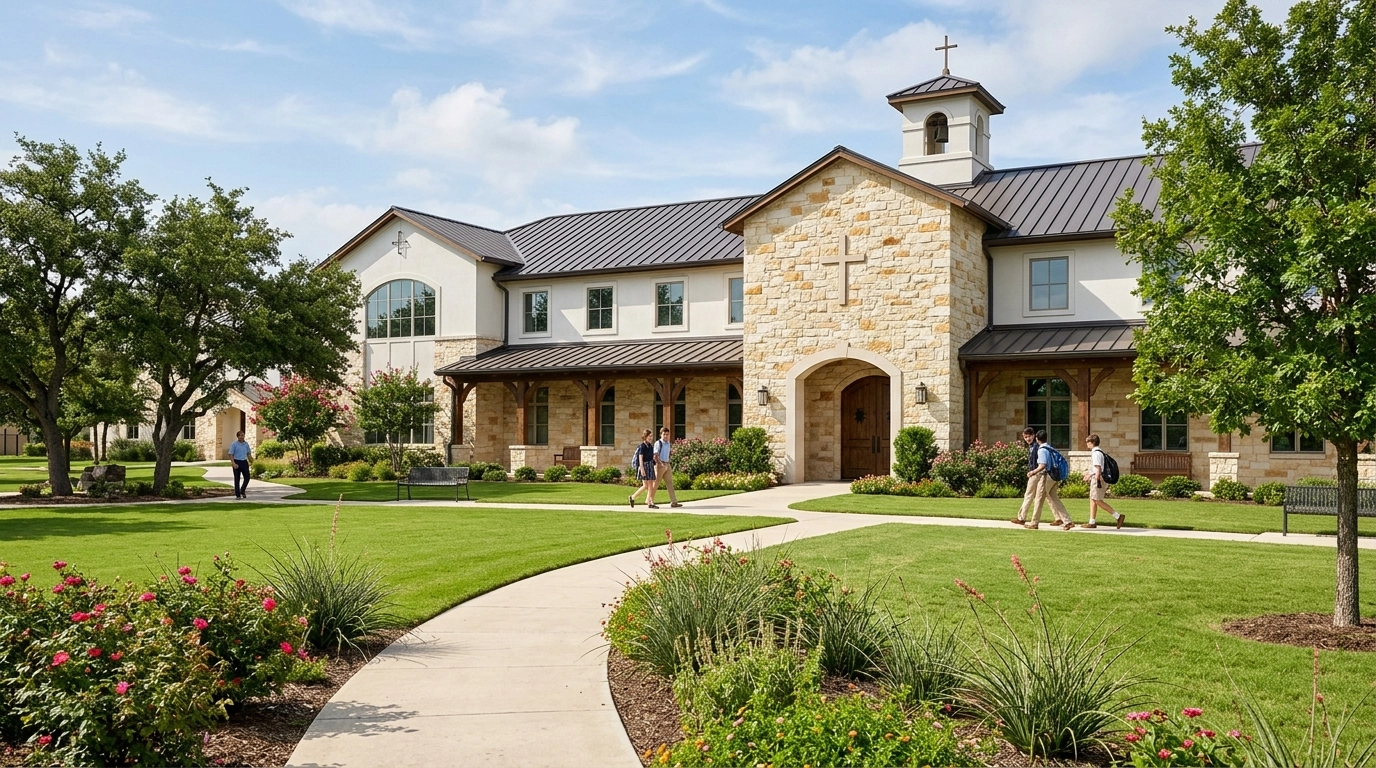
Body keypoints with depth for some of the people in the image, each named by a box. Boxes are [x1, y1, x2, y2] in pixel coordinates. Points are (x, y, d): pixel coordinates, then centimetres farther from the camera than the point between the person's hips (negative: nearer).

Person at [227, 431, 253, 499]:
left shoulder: (246, 444, 8)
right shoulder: (234, 444, -4)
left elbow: (249, 453, 15)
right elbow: (231, 454, -7)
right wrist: (233, 463, -18)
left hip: (244, 462, 4)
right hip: (237, 462, -4)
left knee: (247, 477, -1)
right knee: (237, 479, 2)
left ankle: (242, 491, 20)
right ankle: (237, 495, 7)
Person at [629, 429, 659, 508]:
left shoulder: (651, 446, 12)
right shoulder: (642, 446, -10)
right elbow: (640, 458, -15)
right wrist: (642, 468, -22)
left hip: (650, 466, 8)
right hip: (644, 465, -8)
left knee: (651, 485, 4)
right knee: (645, 485, -10)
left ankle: (649, 502, 9)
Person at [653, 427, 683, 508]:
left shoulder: (669, 443, 13)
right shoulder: (658, 443, -10)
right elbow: (655, 455, -18)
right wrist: (660, 464, -28)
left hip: (667, 465, 7)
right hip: (660, 465, -7)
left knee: (670, 483, 2)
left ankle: (673, 502, -1)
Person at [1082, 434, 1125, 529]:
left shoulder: (1096, 452, -15)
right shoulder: (1100, 451, 16)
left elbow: (1098, 468, -21)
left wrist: (1097, 480, -23)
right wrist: (1090, 473, 33)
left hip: (1099, 478, -10)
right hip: (1102, 478, 10)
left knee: (1098, 501, -7)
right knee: (1093, 500, 13)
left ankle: (1118, 516, -9)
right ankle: (1092, 522, 16)